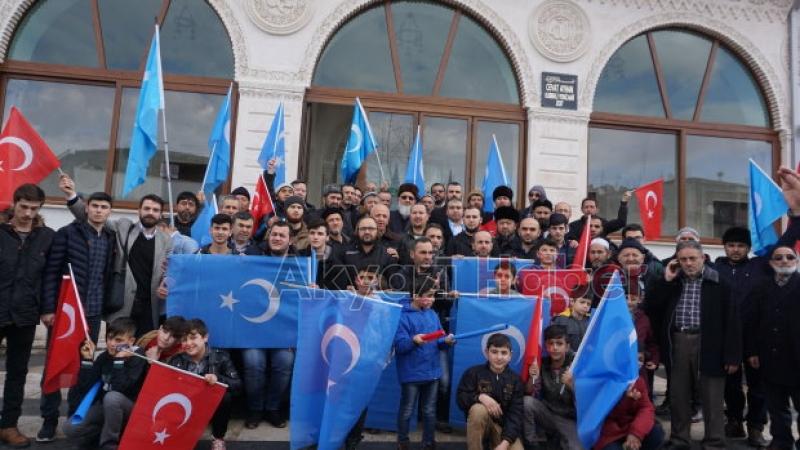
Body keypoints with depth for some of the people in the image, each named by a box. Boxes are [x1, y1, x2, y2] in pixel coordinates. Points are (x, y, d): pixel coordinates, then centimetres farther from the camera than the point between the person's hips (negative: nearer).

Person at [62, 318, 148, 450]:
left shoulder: (137, 357, -18)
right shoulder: (104, 357, -1)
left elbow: (120, 388, -29)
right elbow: (84, 388, -8)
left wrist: (119, 360, -29)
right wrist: (87, 360, -14)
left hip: (131, 408, -6)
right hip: (106, 407, 6)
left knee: (112, 397, -36)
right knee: (70, 429, -11)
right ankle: (114, 434, 3)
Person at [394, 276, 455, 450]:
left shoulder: (433, 314, 6)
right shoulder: (403, 316, -14)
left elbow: (438, 341, 8)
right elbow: (399, 345, -19)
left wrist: (446, 341, -13)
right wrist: (413, 340, -37)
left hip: (432, 371, 5)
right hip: (411, 374, -5)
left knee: (429, 410, 17)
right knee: (407, 411, 11)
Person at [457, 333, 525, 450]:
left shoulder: (515, 379, -2)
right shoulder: (473, 372, -5)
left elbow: (516, 413, -10)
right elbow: (460, 399, -9)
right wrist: (480, 397, -30)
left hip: (505, 427, 2)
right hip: (480, 426, -1)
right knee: (478, 409, -34)